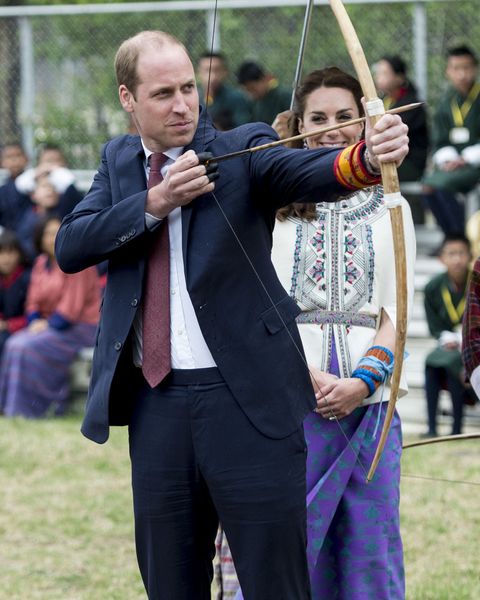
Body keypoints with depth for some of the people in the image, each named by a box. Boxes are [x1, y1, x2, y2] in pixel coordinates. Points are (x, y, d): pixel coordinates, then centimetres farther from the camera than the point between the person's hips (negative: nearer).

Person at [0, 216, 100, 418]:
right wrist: (35, 321, -8)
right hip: (50, 324, 7)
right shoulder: (42, 263, 10)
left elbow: (73, 304, -17)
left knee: (28, 347, -25)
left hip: (81, 327, -7)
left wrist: (49, 325, -18)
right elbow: (34, 300, 12)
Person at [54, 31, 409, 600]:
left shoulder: (242, 150, -2)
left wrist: (368, 156, -45)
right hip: (155, 404, 4)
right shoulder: (119, 161, 12)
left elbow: (303, 169, -23)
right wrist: (154, 204, -15)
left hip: (249, 401, -4)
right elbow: (69, 248, -2)